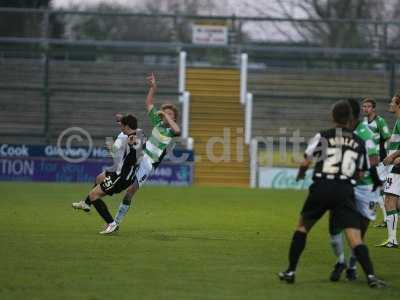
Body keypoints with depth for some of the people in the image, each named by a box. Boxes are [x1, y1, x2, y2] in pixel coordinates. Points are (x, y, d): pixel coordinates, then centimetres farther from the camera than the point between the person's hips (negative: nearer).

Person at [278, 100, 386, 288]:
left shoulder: (322, 136, 3)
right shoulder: (359, 143, 10)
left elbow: (305, 162, 5)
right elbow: (360, 173, 14)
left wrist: (301, 174, 27)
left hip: (321, 188, 0)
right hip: (346, 191, 0)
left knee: (302, 227, 20)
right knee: (355, 237, -5)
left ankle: (290, 271, 22)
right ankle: (370, 275, -22)